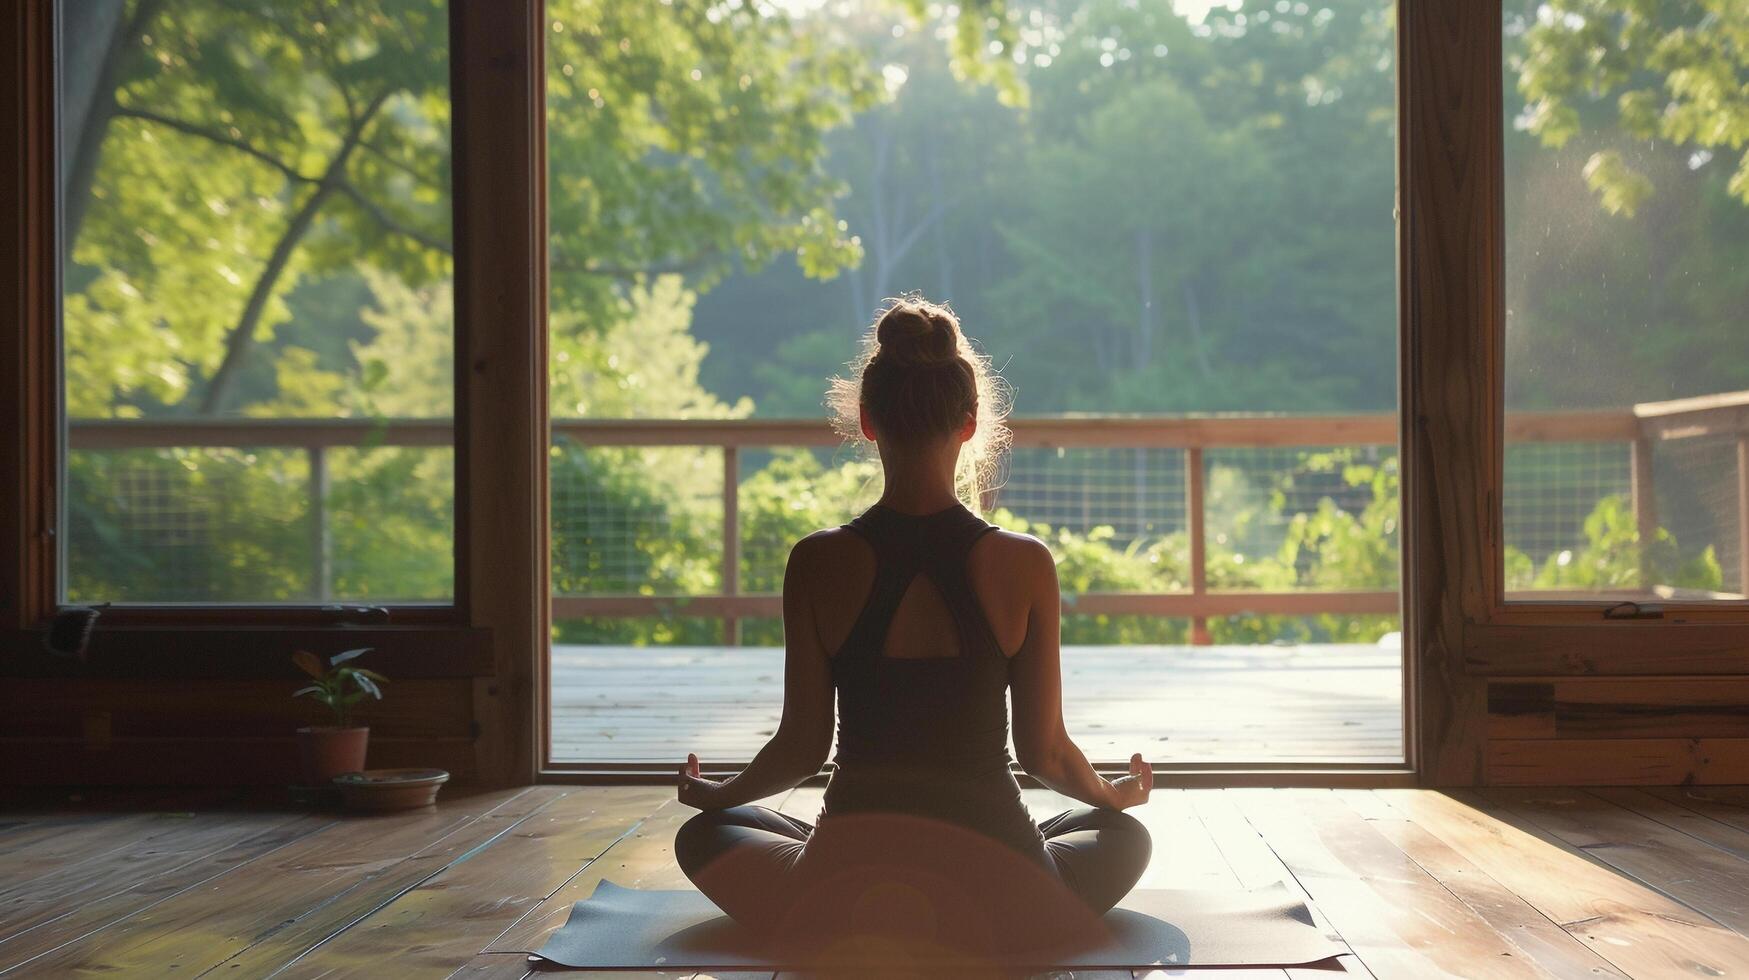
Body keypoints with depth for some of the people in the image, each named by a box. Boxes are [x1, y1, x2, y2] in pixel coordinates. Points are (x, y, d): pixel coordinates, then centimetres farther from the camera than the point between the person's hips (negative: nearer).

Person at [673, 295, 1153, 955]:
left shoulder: (818, 564, -8)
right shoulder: (1023, 565, -8)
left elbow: (803, 748, 0)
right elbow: (1043, 753, 0)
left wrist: (712, 794, 22)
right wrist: (1114, 793, 23)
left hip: (840, 901, 0)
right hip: (992, 898, 0)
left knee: (703, 835, 31)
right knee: (1125, 836, 32)